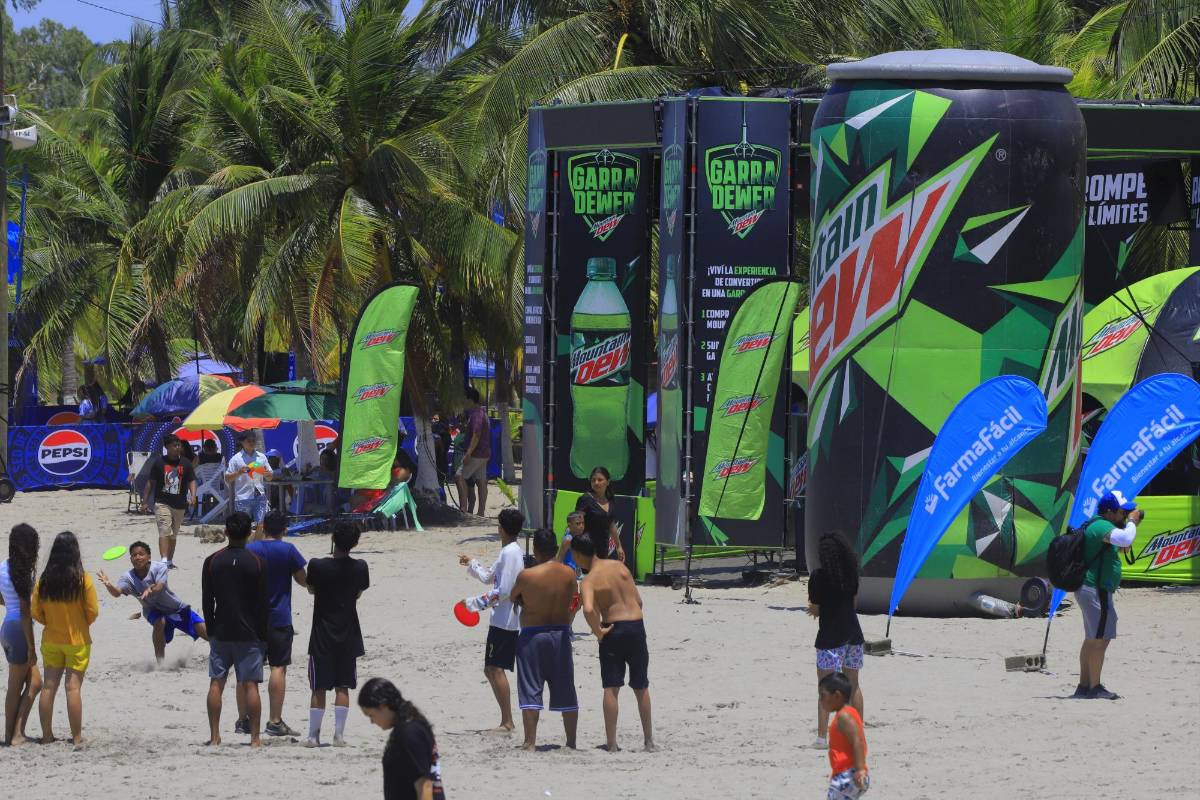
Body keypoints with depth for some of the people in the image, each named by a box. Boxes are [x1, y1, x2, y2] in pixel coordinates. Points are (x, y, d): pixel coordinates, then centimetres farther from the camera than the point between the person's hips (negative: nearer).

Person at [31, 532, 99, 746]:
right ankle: (77, 737, 2)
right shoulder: (83, 579, -14)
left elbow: (35, 612, -1)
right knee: (73, 687, 0)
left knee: (49, 686, 9)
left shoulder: (44, 580, -6)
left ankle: (47, 735, 12)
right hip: (77, 640, -3)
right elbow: (93, 612, -10)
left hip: (51, 640, 3)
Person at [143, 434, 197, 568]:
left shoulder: (185, 464, 5)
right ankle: (164, 560, -27)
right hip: (162, 502, -3)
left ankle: (170, 561, 25)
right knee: (164, 531, -17)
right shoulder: (159, 463, -1)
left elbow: (191, 481, 3)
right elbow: (151, 482, 4)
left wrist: (193, 496, -16)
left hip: (179, 505, 3)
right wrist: (145, 501, 3)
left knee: (173, 534, 14)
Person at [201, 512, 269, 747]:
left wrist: (211, 630, 13)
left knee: (216, 683, 6)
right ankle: (254, 738, -1)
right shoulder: (256, 563, -7)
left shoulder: (212, 562, -1)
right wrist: (263, 635, 4)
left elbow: (207, 602, 3)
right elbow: (263, 603, -4)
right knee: (250, 685, 0)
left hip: (220, 632, 2)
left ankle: (214, 736, 4)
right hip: (249, 634, -2)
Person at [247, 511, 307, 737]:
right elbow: (302, 580, -1)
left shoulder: (249, 549, 1)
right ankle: (275, 721, -8)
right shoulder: (288, 550, -8)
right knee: (278, 667, -3)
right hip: (279, 618, -4)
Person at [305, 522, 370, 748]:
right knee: (343, 687, 7)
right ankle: (339, 734, 3)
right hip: (348, 634, 2)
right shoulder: (360, 568, -7)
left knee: (319, 688, 4)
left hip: (322, 635, -2)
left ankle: (313, 736, 7)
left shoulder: (318, 566, -15)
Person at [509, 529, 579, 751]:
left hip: (532, 635, -4)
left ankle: (530, 742, -4)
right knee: (565, 692, 13)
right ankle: (571, 741, 20)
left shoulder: (526, 576, -16)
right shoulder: (569, 574, -4)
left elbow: (514, 598, 1)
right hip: (561, 633, 4)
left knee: (530, 691, 1)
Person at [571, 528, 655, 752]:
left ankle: (611, 742, -2)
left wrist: (598, 632, -15)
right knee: (641, 688, 15)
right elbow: (638, 601, 6)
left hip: (613, 629, -4)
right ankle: (648, 740, 22)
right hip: (637, 625, 4)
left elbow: (588, 609, -30)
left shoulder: (589, 580, -11)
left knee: (611, 689, 2)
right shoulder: (618, 566, 4)